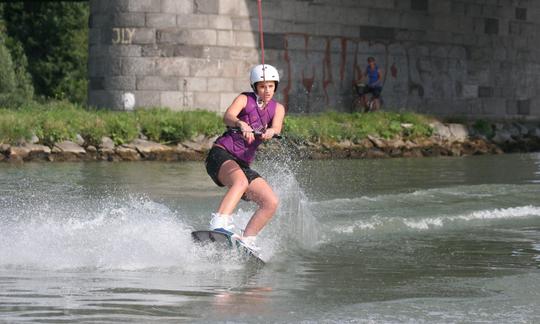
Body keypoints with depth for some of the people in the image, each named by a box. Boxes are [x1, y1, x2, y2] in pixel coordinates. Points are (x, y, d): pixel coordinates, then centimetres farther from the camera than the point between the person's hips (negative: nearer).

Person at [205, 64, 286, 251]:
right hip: (221, 154, -6)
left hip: (243, 165, 6)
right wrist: (241, 124, -43)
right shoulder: (245, 99, 0)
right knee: (240, 181, -37)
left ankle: (247, 240, -4)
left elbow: (277, 127, -10)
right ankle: (220, 223, -53)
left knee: (271, 203, -9)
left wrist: (270, 132, -35)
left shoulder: (277, 108, 12)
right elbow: (228, 116, -21)